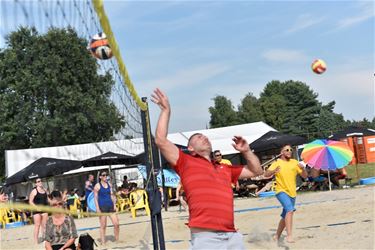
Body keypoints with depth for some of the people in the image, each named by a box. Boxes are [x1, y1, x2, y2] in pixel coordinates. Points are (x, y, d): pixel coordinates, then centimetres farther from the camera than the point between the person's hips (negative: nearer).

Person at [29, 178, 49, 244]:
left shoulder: (45, 190, 12)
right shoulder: (34, 191, -5)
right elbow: (30, 201, -8)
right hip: (36, 210, -6)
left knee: (44, 225, 7)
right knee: (37, 225, -7)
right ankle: (36, 241, -5)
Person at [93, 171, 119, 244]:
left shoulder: (109, 184, 12)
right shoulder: (97, 186, -4)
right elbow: (95, 198, -6)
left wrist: (114, 204, 7)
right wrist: (97, 208, -12)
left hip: (110, 206, 5)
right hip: (102, 207, -5)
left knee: (116, 224, 2)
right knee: (103, 226, 0)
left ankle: (117, 240, 16)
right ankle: (103, 242, 8)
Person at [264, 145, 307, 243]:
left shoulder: (294, 162, 6)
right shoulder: (277, 163, -4)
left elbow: (304, 176, 4)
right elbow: (266, 174, -13)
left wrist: (303, 168, -16)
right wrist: (274, 171, -33)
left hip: (292, 193, 6)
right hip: (282, 191, -6)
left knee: (285, 216, 16)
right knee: (290, 210, -28)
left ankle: (277, 236, 34)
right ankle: (289, 235, -32)